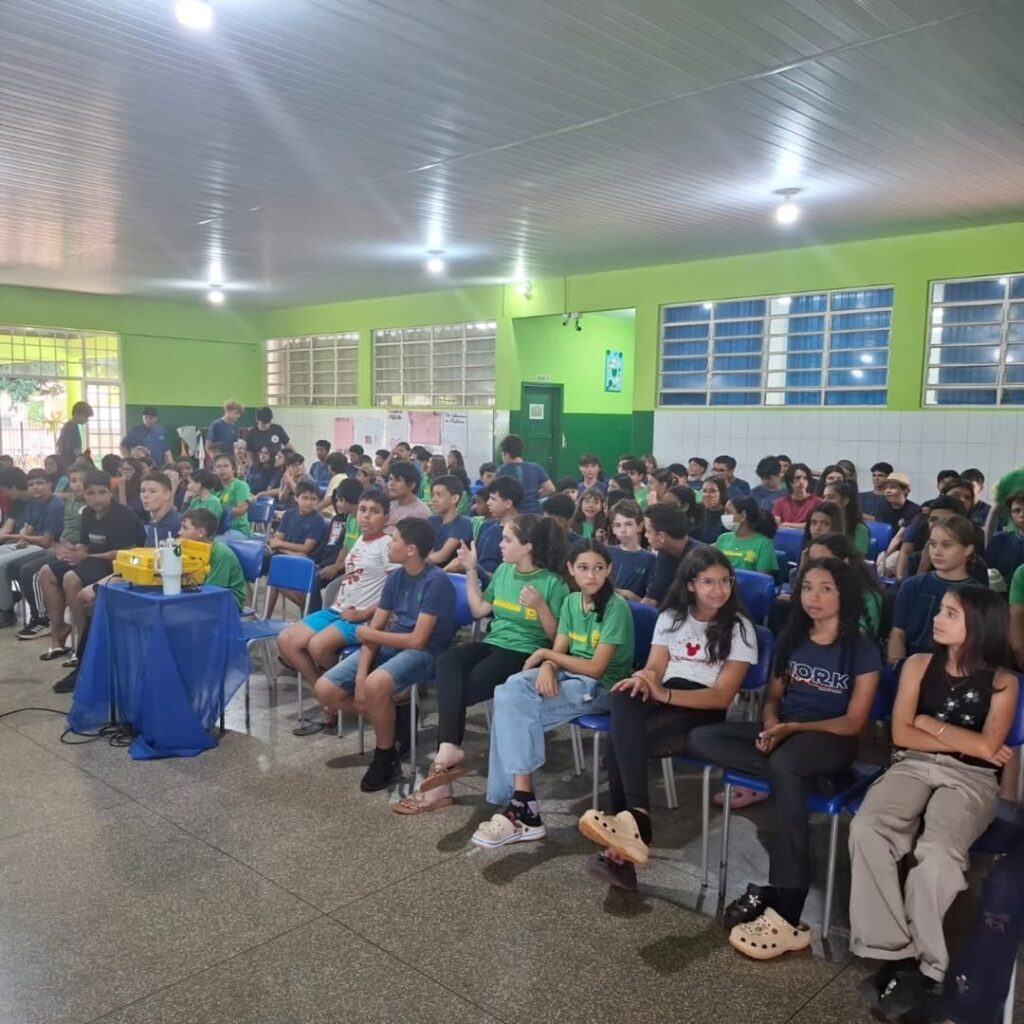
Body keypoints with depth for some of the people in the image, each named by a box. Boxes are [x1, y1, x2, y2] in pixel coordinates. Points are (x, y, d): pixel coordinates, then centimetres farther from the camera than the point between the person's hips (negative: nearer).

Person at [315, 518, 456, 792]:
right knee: (325, 690, -7)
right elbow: (374, 629, 3)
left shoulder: (436, 581, -17)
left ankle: (387, 757, -12)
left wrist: (368, 634, -7)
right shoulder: (395, 577, 6)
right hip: (387, 646, 8)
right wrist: (360, 675, -13)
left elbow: (418, 640, -20)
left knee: (376, 684, -37)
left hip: (424, 653, -7)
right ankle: (390, 717, 10)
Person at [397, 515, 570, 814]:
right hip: (493, 644, 6)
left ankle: (447, 753, -16)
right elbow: (479, 610, 18)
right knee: (448, 661, -28)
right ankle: (449, 751, -37)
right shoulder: (503, 571, 12)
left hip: (526, 654, -6)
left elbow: (557, 637, -6)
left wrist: (540, 607, -22)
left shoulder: (553, 583, -6)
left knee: (457, 689, -25)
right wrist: (471, 570, 12)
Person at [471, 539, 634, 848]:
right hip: (570, 677, 7)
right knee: (510, 689, -24)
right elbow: (559, 652, 5)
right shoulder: (571, 602, 8)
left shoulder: (616, 608, -14)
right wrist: (547, 667, -20)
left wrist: (544, 654, -11)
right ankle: (522, 804, -25)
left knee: (513, 708, -25)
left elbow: (596, 668, -18)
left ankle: (520, 803, -17)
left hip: (602, 688, -7)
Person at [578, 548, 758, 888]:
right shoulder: (671, 617, 14)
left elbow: (722, 697, -8)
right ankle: (637, 818, -38)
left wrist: (665, 694, -23)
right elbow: (654, 669, 7)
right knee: (626, 697, -35)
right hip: (663, 698, 4)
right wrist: (643, 679, -20)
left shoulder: (739, 628, 1)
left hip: (704, 712, -4)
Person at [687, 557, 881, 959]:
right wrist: (771, 725, -9)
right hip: (783, 733, 5)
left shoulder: (863, 650, -5)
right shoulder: (791, 638, 10)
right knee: (700, 738, -18)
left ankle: (787, 916, -38)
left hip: (831, 743, -5)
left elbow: (854, 722, -8)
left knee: (785, 764, -41)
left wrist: (793, 728, -20)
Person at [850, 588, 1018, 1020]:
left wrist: (930, 722, 1)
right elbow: (902, 734, 4)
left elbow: (988, 748, -7)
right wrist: (966, 741, -1)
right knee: (866, 830, -29)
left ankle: (923, 964, -17)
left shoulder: (1002, 681, 5)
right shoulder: (919, 665, 10)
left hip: (971, 779, -2)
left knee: (937, 853, -34)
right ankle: (892, 952, -21)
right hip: (914, 766, 3)